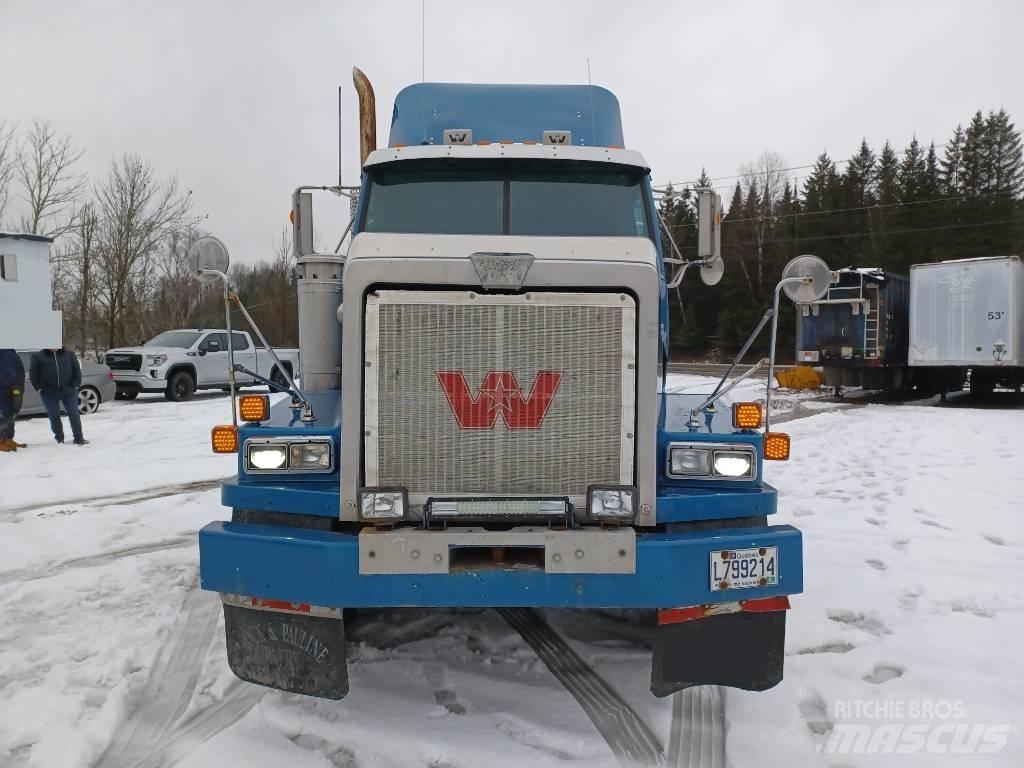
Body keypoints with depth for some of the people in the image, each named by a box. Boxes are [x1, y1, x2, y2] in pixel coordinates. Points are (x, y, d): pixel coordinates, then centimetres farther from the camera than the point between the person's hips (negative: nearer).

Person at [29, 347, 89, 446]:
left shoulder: (69, 354, 7)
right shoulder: (38, 356, 4)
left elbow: (76, 370, 9)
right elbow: (33, 373, 4)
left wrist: (76, 384, 0)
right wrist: (39, 387, -3)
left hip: (68, 390, 0)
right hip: (49, 392, 0)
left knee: (74, 414, -2)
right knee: (54, 416, 5)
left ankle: (79, 438, 4)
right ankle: (59, 438, 18)